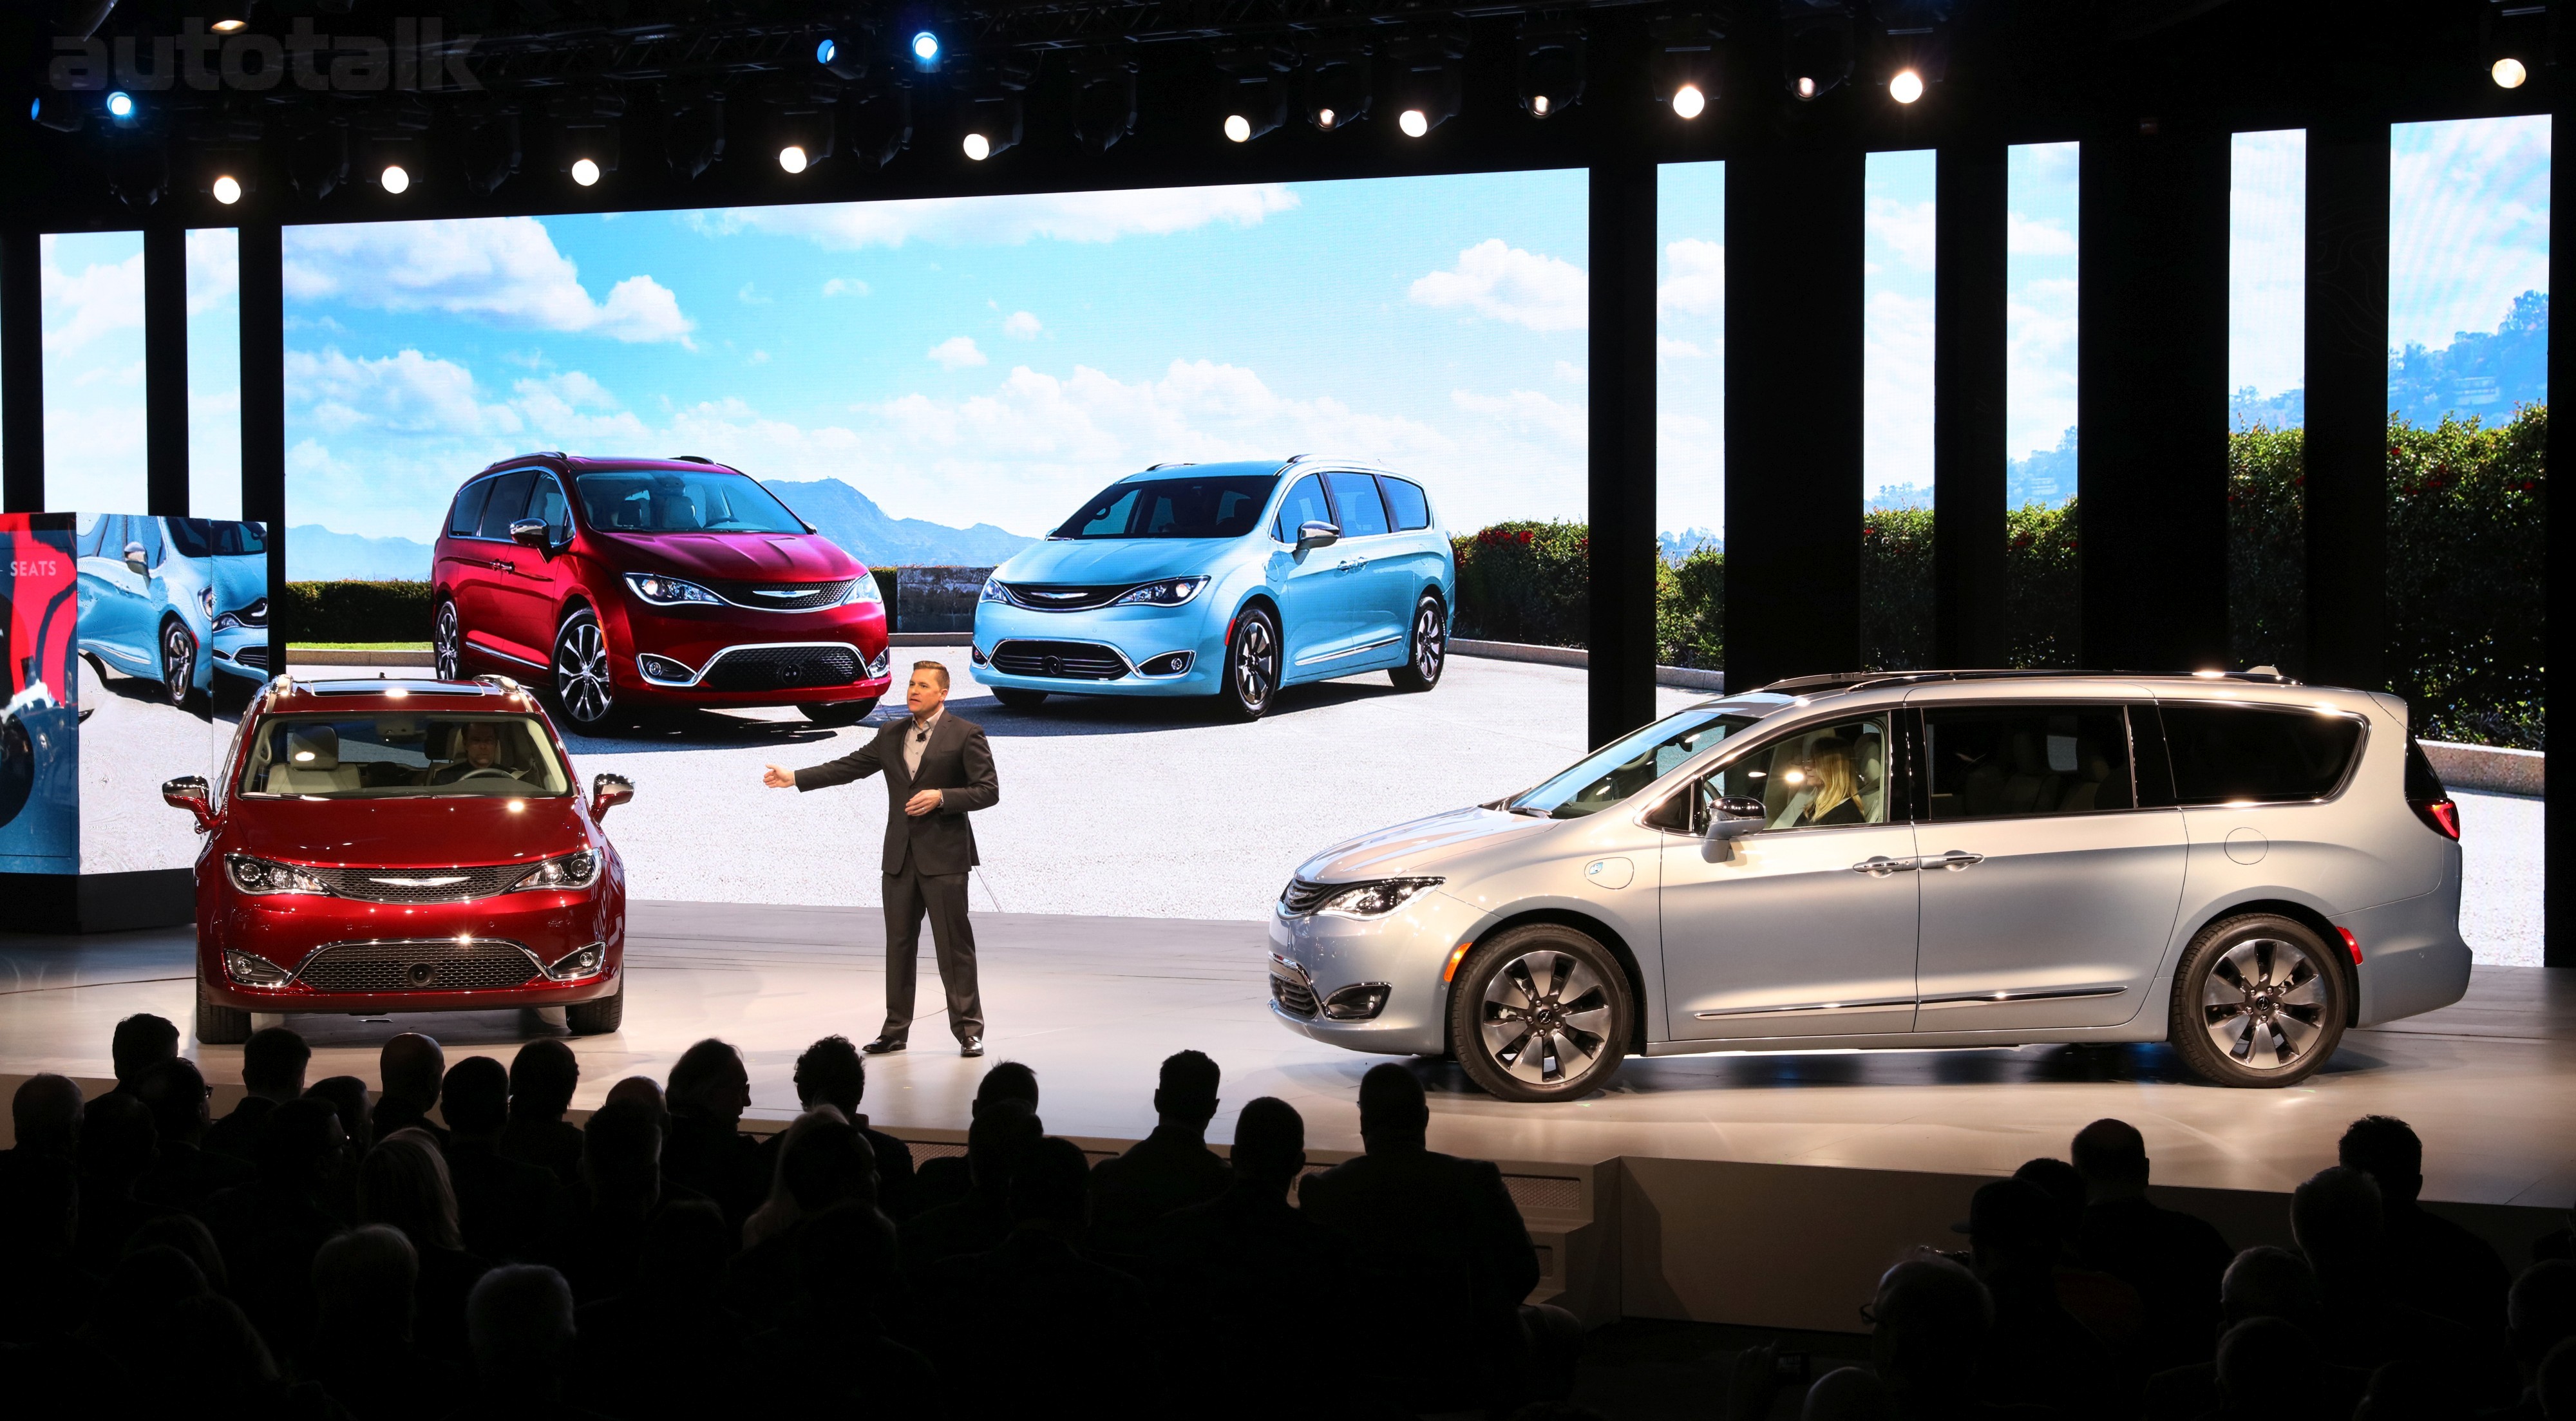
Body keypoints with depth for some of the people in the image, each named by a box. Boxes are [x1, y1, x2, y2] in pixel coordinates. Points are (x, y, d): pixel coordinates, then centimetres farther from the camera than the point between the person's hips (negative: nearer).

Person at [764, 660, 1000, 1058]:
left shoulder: (966, 734, -4)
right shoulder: (891, 734, 13)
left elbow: (988, 790, -7)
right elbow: (849, 767, 14)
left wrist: (941, 797, -18)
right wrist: (795, 779, 8)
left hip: (944, 856, -5)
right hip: (900, 856, 5)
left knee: (954, 945, -4)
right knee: (898, 945, 9)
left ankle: (968, 1030, 3)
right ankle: (895, 1031, 16)